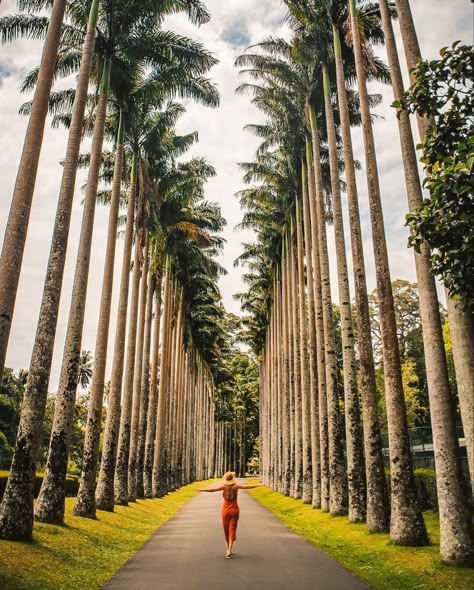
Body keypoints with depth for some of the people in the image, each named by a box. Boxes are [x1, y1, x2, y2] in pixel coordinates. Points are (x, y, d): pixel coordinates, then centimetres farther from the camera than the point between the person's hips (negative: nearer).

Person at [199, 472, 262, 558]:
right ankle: (229, 550, -15)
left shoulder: (224, 486, -11)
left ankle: (229, 549, 27)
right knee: (232, 530, 0)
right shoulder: (236, 486, -10)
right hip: (234, 510, 0)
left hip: (226, 510, 0)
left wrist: (202, 489, -13)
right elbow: (247, 486, -15)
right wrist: (259, 484, -8)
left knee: (226, 530, 15)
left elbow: (212, 489, -20)